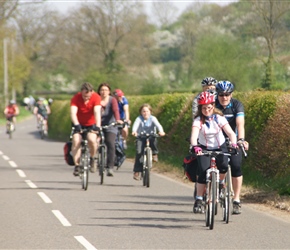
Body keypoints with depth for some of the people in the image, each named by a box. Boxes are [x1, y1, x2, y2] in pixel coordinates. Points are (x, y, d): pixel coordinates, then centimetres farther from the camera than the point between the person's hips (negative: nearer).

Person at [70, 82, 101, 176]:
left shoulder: (96, 97, -20)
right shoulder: (76, 98, -20)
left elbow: (97, 112, -31)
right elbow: (73, 113, -32)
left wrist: (97, 126, -46)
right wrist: (76, 125, -49)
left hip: (91, 124, -1)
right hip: (79, 124, 1)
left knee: (92, 139, -27)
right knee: (76, 141, -23)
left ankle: (92, 159, 0)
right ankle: (77, 165, -13)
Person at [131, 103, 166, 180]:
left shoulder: (152, 118, -4)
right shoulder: (139, 119, -5)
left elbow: (158, 125, -20)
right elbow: (135, 125, -23)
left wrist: (161, 131, -42)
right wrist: (134, 131, -46)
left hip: (151, 137, 0)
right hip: (141, 138, 0)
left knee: (154, 140, -35)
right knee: (139, 152, -18)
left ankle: (154, 154, -9)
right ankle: (137, 172, -13)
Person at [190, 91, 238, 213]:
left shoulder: (219, 118, -12)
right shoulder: (198, 120, -16)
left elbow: (230, 132, -21)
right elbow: (194, 135, -32)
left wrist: (234, 143, -42)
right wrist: (194, 146, -53)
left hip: (220, 147, 1)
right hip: (204, 148, -1)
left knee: (223, 166, -28)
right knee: (203, 172, -21)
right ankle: (198, 200, -10)